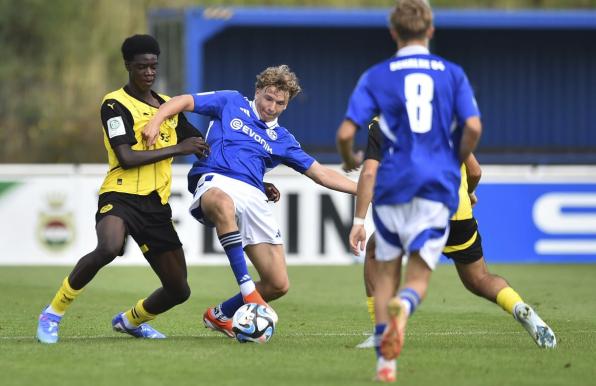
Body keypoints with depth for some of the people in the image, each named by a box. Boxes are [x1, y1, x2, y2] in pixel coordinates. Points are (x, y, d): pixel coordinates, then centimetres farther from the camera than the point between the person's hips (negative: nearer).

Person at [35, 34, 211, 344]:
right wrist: (177, 148, -11)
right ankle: (52, 315, -19)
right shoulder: (116, 104, -3)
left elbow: (204, 148, 27)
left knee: (179, 290, 3)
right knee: (109, 248, -39)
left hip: (156, 205, 7)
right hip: (121, 195, -6)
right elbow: (127, 158, -15)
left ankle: (130, 320, 35)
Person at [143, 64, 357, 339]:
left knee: (279, 285, -5)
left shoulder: (281, 139, 26)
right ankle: (248, 291, -48)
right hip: (215, 182, -5)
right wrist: (156, 121, -5)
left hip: (253, 198, 5)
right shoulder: (232, 103, 18)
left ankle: (220, 316, 22)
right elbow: (184, 102, 14)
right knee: (223, 203, -47)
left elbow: (320, 173, 28)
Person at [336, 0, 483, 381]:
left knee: (387, 270, 15)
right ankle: (404, 305, -33)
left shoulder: (376, 76, 3)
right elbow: (473, 126, -7)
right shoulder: (453, 73, 6)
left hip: (392, 185, 0)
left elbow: (346, 133, -3)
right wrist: (458, 162, 11)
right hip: (438, 185, 0)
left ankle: (385, 358, 6)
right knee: (419, 276, 4)